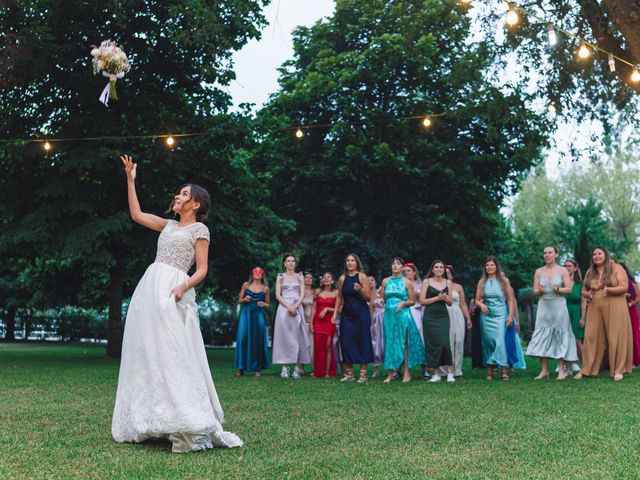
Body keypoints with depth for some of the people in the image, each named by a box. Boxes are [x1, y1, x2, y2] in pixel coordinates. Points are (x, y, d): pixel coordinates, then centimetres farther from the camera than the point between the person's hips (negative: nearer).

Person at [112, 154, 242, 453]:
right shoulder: (169, 225, 21)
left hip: (173, 293, -7)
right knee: (147, 354, 5)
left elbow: (202, 270, -3)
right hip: (149, 288, 7)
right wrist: (130, 179, 22)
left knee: (173, 355, -15)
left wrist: (184, 286, -22)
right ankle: (149, 421, 11)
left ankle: (190, 428, -15)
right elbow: (136, 215, 24)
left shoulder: (199, 229, 2)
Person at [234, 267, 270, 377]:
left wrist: (263, 304, -9)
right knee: (243, 338, -8)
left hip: (258, 315, 0)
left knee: (258, 340, -2)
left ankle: (257, 368, 5)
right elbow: (239, 300, 11)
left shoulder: (265, 288, 8)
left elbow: (267, 305, 13)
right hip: (246, 314, 0)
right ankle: (240, 368, -3)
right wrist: (245, 299, -11)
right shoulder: (246, 285, 8)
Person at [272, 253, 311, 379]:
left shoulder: (299, 277, 12)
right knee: (284, 336, -5)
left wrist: (295, 307, -13)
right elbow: (278, 295, 2)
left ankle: (298, 367, -3)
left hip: (297, 308, 1)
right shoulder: (280, 277, 10)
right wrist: (288, 307, -12)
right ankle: (284, 367, -5)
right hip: (283, 308, -1)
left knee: (297, 336, -4)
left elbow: (302, 295, 4)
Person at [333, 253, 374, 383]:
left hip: (361, 313, -3)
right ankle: (349, 373, 11)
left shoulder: (362, 276, -2)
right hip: (346, 314, 4)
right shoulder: (342, 278, 7)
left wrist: (360, 290, -21)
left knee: (362, 342, -2)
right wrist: (335, 312, 4)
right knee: (346, 343, 2)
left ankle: (363, 374, 3)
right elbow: (339, 297, 13)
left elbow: (369, 298, -4)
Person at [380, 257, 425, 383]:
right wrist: (380, 302, -8)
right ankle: (390, 373, 7)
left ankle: (406, 373, 3)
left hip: (403, 314, -2)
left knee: (404, 343, -2)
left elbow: (412, 301, 4)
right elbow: (381, 299, 13)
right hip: (389, 314, 3)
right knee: (390, 343, 3)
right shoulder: (385, 281, 9)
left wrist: (404, 303, -14)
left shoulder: (407, 282, 3)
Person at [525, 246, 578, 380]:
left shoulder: (562, 270, 3)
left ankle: (561, 370, 4)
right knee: (542, 337, -2)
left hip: (558, 305, -2)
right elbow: (535, 291, 7)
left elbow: (569, 289, -2)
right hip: (543, 306, 2)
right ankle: (544, 370, 2)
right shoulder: (539, 271, 8)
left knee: (560, 337, 0)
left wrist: (557, 289, -19)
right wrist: (540, 291, -15)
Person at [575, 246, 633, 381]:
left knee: (616, 338, -2)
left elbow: (624, 287, -7)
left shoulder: (616, 268, 0)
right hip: (595, 310, 4)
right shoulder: (589, 272, 13)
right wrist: (587, 294, -7)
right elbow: (583, 290, 16)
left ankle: (618, 370, 5)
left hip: (614, 309, -4)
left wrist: (609, 290, -23)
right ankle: (586, 369, 3)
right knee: (592, 338, 0)